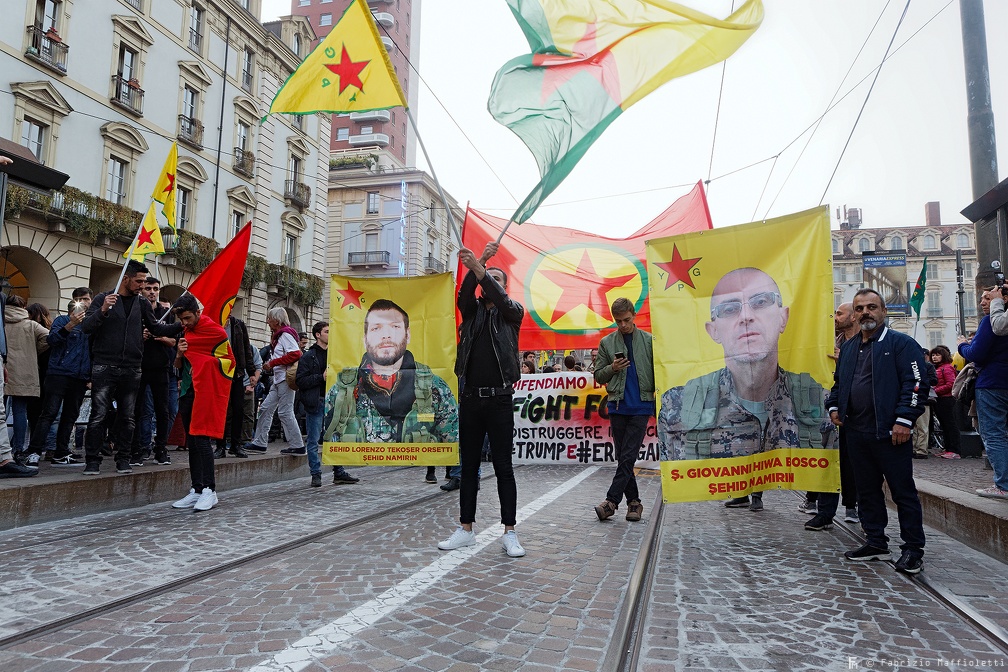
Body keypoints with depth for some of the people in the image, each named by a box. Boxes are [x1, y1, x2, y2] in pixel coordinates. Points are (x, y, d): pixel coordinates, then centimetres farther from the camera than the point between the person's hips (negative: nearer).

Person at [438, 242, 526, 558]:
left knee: (503, 466, 1)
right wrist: (477, 263, -23)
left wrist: (479, 268, -29)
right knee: (469, 466, 9)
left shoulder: (513, 311, 7)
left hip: (499, 399, -3)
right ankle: (465, 529, 19)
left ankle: (509, 533, 9)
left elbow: (500, 300, -15)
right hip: (470, 398, 3)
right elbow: (465, 294, -9)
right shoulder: (472, 310, 13)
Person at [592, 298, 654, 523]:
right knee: (622, 457, 6)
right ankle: (633, 501, 16)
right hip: (618, 406, 2)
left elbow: (658, 372, 5)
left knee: (628, 456, -7)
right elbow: (599, 376, 12)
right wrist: (612, 368, -9)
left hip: (641, 406, -2)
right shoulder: (606, 343, 8)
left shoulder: (649, 341, 5)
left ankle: (612, 500, -5)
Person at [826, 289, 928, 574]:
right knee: (867, 489, 13)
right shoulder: (848, 348, 16)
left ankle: (913, 549, 11)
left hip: (889, 433, -7)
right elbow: (838, 382, 26)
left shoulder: (901, 343, -4)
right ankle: (876, 543, 25)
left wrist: (904, 420, -18)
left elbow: (916, 383, -12)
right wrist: (834, 406, 10)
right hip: (856, 432, 7)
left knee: (903, 491, 1)